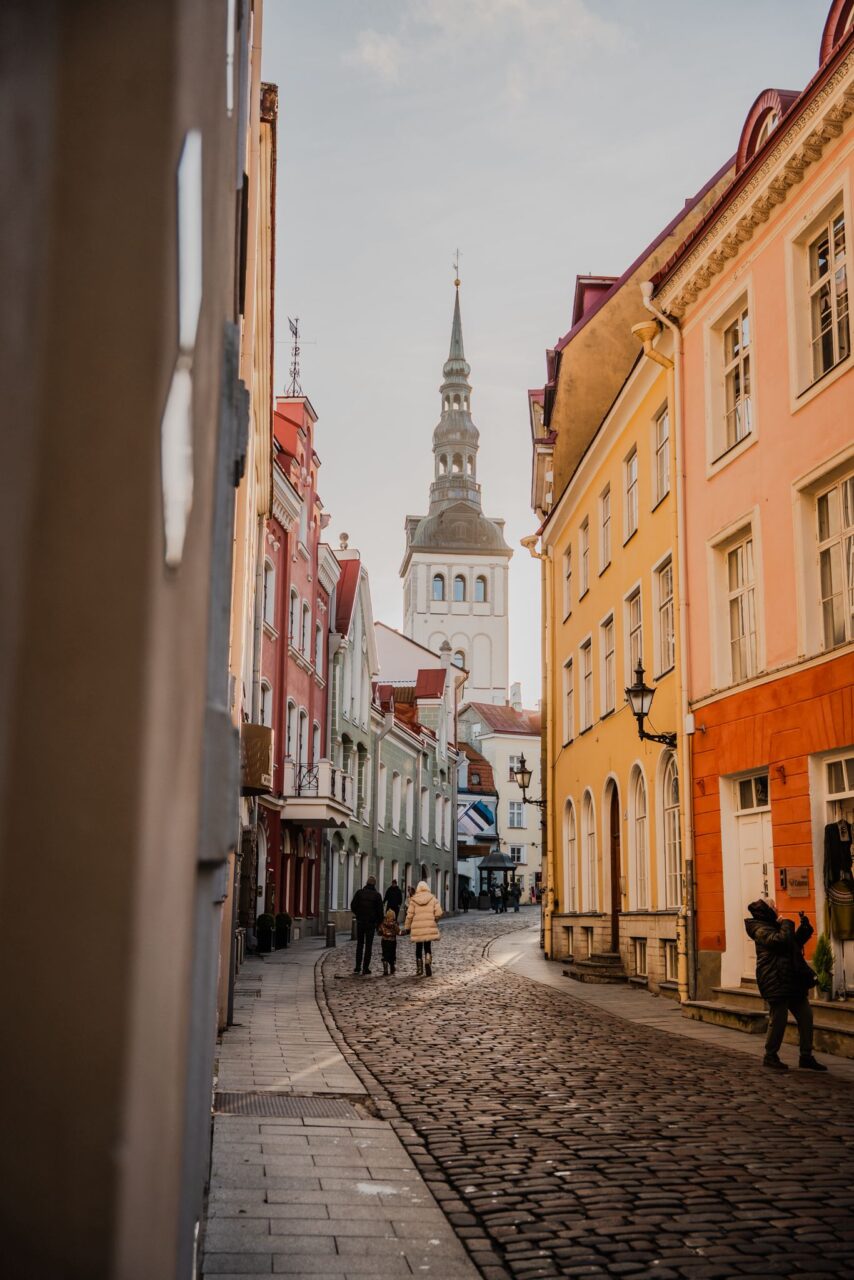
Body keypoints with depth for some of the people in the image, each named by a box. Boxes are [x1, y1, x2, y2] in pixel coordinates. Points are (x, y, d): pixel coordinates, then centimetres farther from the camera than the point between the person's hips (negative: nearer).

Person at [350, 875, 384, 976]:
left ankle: (357, 967, 10)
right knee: (368, 945, 5)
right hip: (371, 923, -1)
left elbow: (353, 906, -3)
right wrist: (379, 922, 5)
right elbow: (380, 911, -5)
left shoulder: (359, 892, -2)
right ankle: (365, 969, 2)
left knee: (359, 944, 13)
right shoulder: (377, 895, -5)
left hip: (360, 922, 1)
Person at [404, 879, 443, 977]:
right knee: (428, 948, 8)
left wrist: (406, 927, 9)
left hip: (417, 928, 0)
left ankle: (419, 970, 20)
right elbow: (438, 913, -5)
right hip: (429, 927, 0)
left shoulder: (413, 900, 2)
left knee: (418, 949, 13)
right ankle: (429, 971, -7)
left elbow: (409, 915, 1)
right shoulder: (432, 899, 2)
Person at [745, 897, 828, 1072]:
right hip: (777, 983, -10)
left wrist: (804, 926, 19)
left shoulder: (774, 927, 21)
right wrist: (786, 924, -10)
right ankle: (770, 1057, 10)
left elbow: (796, 941, 32)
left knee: (806, 1016, 7)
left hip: (792, 981, 10)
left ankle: (806, 1057, 13)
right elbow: (781, 940, -27)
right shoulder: (761, 930, -10)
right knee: (778, 1019, -4)